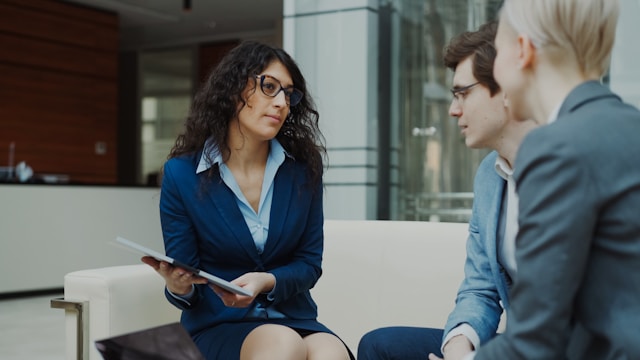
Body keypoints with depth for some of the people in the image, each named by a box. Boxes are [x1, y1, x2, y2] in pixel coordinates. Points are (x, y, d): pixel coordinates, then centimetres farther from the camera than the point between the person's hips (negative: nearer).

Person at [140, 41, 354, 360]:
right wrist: (178, 287, -26)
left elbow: (309, 262, 3)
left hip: (293, 318, 2)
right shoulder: (181, 174, -5)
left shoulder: (304, 169, 0)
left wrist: (265, 282, -17)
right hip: (217, 324, -1)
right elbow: (186, 289, -2)